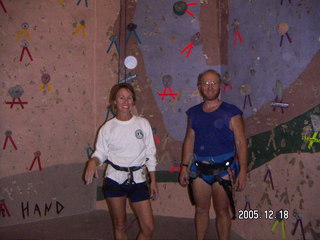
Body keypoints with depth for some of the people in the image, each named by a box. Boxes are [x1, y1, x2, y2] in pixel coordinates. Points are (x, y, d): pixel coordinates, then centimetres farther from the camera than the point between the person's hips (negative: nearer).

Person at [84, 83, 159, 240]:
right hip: (115, 180, -1)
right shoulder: (108, 127, -1)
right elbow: (100, 153, 0)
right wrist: (93, 161, -24)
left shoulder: (143, 124, 1)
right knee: (119, 226, 11)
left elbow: (150, 154, 5)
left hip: (138, 180, 1)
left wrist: (153, 181, 5)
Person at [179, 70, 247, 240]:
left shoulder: (231, 112, -6)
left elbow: (241, 143, -9)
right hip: (199, 169, 4)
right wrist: (184, 167, 7)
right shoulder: (193, 113, 7)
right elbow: (189, 140, 11)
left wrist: (243, 171, -14)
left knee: (222, 211, 8)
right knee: (201, 210, 15)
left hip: (223, 170, -4)